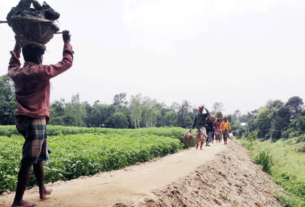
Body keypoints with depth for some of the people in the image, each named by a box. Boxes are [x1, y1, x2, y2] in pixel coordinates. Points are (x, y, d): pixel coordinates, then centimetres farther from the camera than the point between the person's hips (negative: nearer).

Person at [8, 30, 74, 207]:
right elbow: (67, 62, -3)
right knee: (29, 161, -5)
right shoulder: (41, 72, -11)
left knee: (38, 157, 20)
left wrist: (18, 45, 37)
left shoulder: (16, 72, 9)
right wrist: (67, 42, 9)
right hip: (36, 121, -8)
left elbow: (12, 65, 36)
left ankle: (43, 190, 32)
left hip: (24, 119, 8)